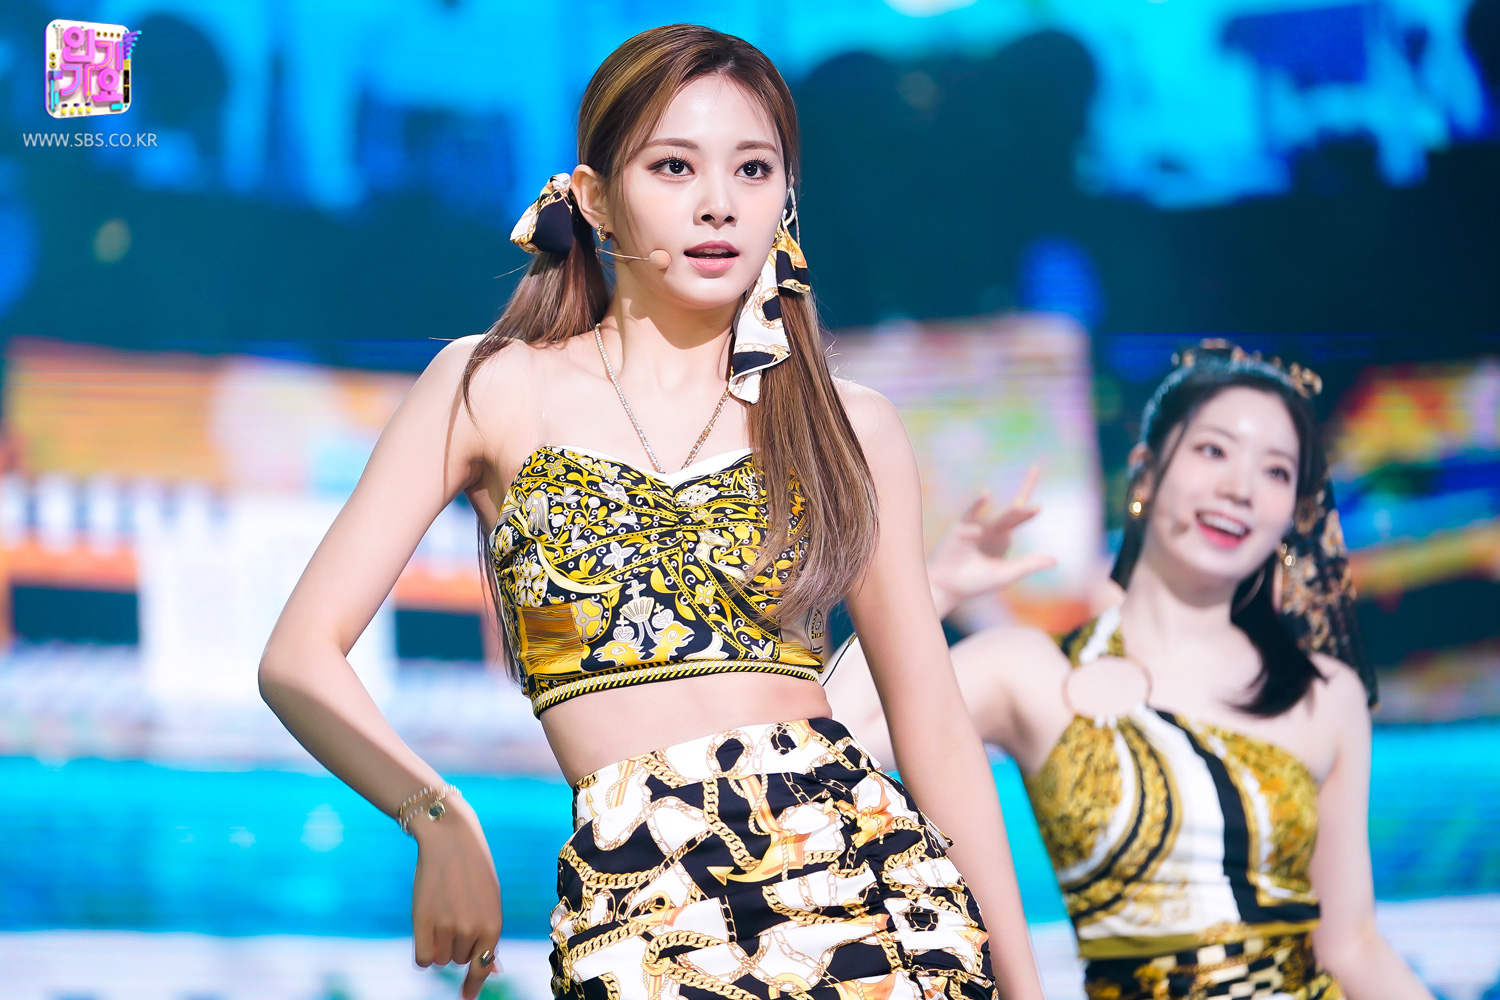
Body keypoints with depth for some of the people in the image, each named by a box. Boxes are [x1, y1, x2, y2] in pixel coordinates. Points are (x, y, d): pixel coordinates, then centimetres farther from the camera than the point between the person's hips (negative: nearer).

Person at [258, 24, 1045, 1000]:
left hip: (863, 870, 2)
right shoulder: (495, 390, 6)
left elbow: (934, 723, 12)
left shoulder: (850, 426, 11)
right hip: (638, 907, -2)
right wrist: (439, 821, -12)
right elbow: (302, 659, 3)